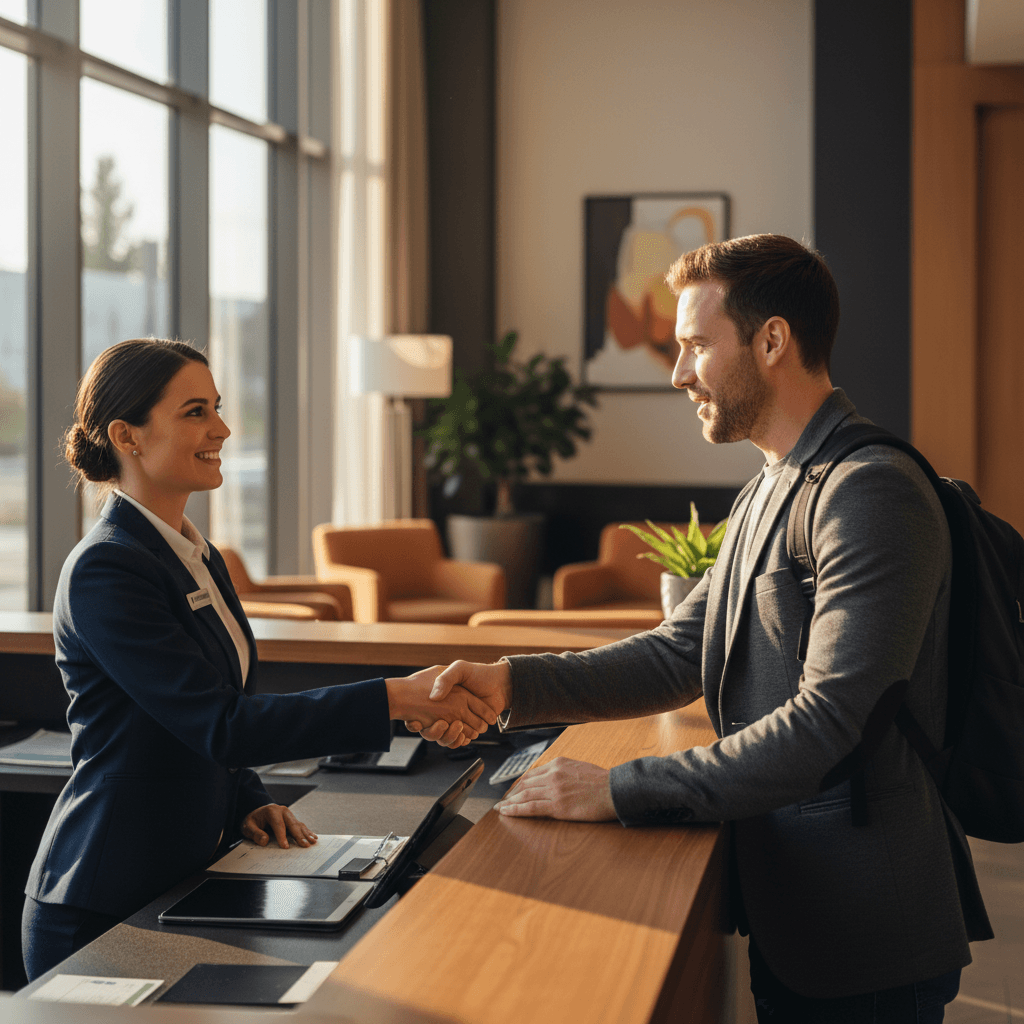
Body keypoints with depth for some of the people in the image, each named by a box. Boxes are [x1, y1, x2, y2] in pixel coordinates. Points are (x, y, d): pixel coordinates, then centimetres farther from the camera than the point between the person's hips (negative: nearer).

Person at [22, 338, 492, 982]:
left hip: (185, 876, 8)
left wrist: (247, 803, 1)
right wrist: (398, 699, -29)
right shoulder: (105, 570, -18)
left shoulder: (200, 559, 11)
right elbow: (217, 724, -25)